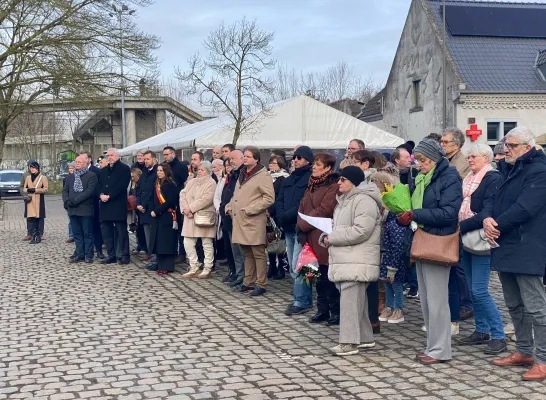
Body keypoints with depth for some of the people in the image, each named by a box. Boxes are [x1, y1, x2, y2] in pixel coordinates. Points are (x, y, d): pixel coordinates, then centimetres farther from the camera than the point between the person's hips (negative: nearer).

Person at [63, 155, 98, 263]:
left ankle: (89, 255, 6)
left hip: (85, 210, -6)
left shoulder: (91, 176, -3)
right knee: (77, 233, 9)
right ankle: (79, 254, 14)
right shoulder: (70, 177, 17)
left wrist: (75, 200, -18)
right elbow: (65, 190, 13)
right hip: (73, 210, 6)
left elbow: (90, 191, -14)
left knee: (87, 233, 0)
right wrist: (66, 200, -8)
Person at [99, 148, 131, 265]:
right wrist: (101, 195, -6)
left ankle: (123, 255, 0)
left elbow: (122, 185, -11)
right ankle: (111, 255, 12)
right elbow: (100, 185, 15)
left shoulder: (124, 169, 0)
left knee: (121, 231, -5)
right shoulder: (103, 170, 21)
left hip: (118, 204, -6)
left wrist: (109, 196, -15)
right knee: (106, 231, 6)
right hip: (105, 205, 6)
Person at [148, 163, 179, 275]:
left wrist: (157, 211, -16)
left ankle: (167, 267, -3)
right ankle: (161, 265, 12)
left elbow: (170, 202, -17)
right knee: (158, 242, 7)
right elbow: (154, 200, 17)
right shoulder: (157, 184, 14)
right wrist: (152, 211, 2)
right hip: (157, 217, 8)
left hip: (167, 217, -8)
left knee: (166, 242, -6)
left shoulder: (171, 184, -9)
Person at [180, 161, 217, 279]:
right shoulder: (191, 182, 17)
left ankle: (207, 269, 7)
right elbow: (183, 194, 8)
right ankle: (194, 268, 12)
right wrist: (185, 208, -9)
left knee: (207, 244, 0)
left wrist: (191, 208, -16)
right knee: (188, 243, 3)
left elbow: (207, 199, -17)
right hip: (190, 217, 7)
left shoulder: (211, 183, -4)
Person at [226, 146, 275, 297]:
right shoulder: (242, 175, 18)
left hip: (254, 222, -8)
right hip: (240, 222, 8)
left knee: (258, 253, -2)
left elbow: (269, 198, -16)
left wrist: (250, 210, -18)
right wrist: (230, 207, 12)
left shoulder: (263, 176, -8)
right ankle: (248, 282, 23)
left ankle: (261, 284, 4)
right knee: (247, 253, 15)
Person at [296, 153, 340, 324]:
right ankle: (322, 310, 20)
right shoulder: (313, 185, 16)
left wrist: (303, 225, -8)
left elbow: (323, 210, -17)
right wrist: (301, 230, -1)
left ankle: (336, 311, 5)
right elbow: (302, 207, 13)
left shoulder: (333, 186, -11)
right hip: (311, 237, 8)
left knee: (328, 276, -4)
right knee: (318, 276, 12)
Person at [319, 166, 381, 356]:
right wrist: (327, 236, 3)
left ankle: (349, 342, -6)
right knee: (357, 300, 14)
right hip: (344, 260, 10)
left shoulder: (364, 200, -13)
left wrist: (331, 238, -15)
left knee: (350, 301, -10)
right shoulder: (344, 201, 20)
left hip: (357, 262, -10)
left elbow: (360, 231, -22)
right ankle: (365, 338, 22)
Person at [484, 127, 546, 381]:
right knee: (514, 305, 16)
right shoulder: (508, 170, 17)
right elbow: (496, 201, 15)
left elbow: (525, 208, -21)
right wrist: (487, 219, -6)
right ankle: (524, 351, 28)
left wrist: (497, 224, -14)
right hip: (505, 246, 9)